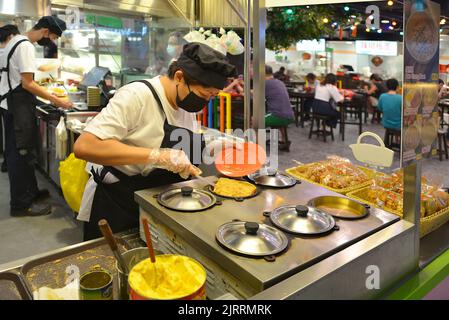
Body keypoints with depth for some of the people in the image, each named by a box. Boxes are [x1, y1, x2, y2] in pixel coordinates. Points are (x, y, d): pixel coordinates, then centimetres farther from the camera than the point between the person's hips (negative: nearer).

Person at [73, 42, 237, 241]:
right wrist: (157, 155, -37)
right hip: (116, 209, -7)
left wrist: (214, 149, -2)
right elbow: (84, 147, -32)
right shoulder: (137, 96, -22)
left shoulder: (187, 104, 2)